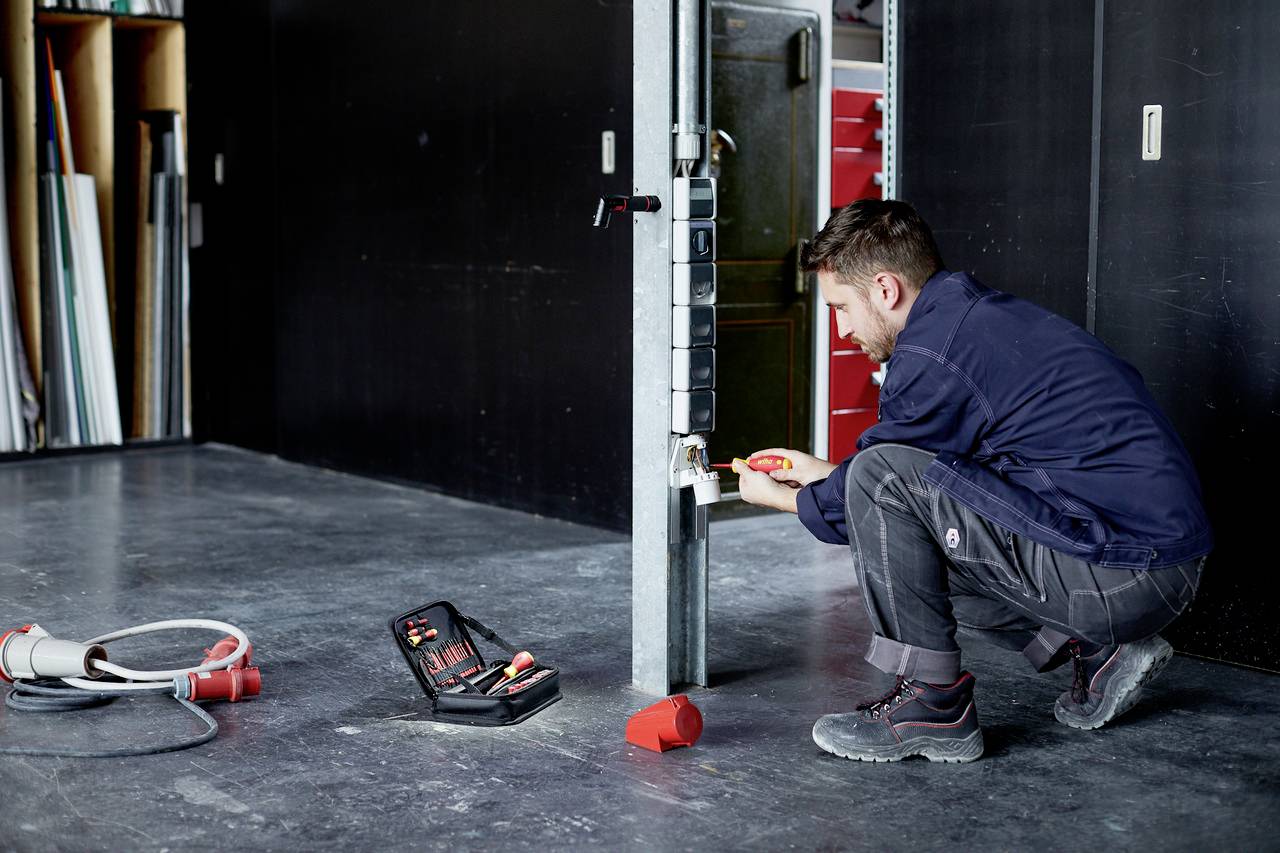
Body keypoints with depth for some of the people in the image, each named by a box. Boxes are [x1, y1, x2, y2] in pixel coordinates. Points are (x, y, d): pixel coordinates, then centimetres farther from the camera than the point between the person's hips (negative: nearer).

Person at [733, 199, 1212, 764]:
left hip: (1123, 574, -10)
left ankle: (933, 705, -5)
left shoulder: (930, 353, -16)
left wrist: (782, 498, 17)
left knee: (879, 477, -14)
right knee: (913, 556, 22)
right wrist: (820, 473, 32)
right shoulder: (982, 315, 15)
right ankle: (1099, 652, 17)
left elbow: (880, 482, -3)